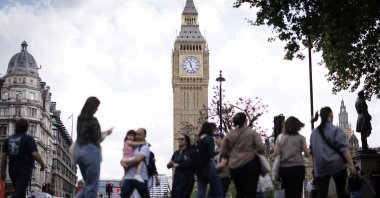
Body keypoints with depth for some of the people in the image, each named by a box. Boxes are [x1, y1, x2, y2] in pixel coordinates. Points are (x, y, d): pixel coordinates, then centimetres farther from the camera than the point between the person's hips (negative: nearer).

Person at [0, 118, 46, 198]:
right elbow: (35, 154, -16)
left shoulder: (8, 139, 10)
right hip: (24, 170, -6)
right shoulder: (28, 138, -7)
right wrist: (42, 164, -1)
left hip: (12, 169, 6)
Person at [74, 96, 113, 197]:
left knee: (88, 184, 18)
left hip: (79, 150, 8)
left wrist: (104, 132, 17)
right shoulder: (93, 120, -13)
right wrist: (106, 134, 7)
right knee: (92, 186, 0)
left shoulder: (80, 119, 10)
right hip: (90, 151, -8)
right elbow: (98, 140, -10)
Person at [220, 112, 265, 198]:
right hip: (250, 164, -4)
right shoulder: (253, 133, -2)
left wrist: (224, 161, 24)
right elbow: (260, 149, -11)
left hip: (234, 167, 4)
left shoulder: (229, 135, 7)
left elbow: (224, 152, 8)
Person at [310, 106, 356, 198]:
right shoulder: (336, 130, -6)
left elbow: (312, 151, 16)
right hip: (337, 165, -4)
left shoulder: (314, 132, 11)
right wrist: (351, 164, -13)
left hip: (321, 167, 4)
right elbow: (344, 149, -12)